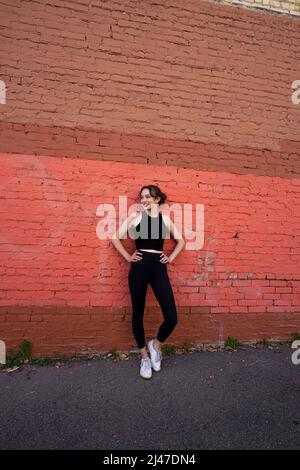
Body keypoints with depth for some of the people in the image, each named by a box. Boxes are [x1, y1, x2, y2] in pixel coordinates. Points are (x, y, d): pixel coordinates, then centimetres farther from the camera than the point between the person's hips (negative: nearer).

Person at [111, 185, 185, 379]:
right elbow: (115, 238, 5)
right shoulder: (135, 216, 3)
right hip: (139, 267, -1)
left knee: (172, 318, -7)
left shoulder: (165, 219, 9)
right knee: (138, 313, 8)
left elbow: (181, 241, 21)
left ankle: (156, 345, 24)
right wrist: (128, 257, 2)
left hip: (159, 267, 1)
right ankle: (145, 356, 30)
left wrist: (171, 258, 10)